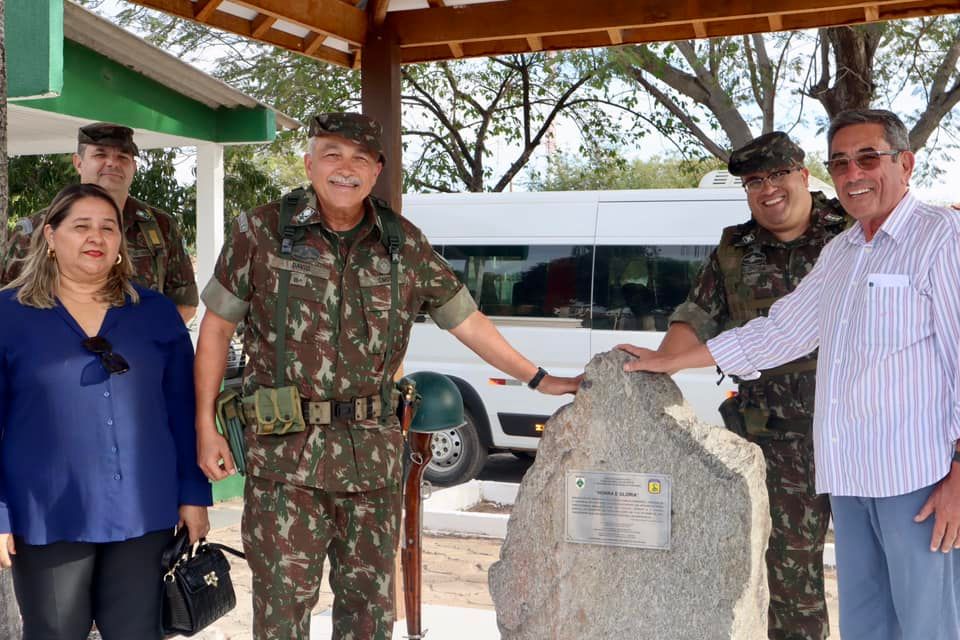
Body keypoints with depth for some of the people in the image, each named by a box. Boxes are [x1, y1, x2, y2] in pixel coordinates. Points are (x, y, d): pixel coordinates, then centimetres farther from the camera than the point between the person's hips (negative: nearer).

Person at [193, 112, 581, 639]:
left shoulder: (404, 244, 4)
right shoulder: (261, 231, -2)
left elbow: (464, 319, 11)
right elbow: (217, 324, 3)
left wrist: (541, 380, 12)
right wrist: (205, 426, -1)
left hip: (373, 453, 3)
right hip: (284, 452, -2)